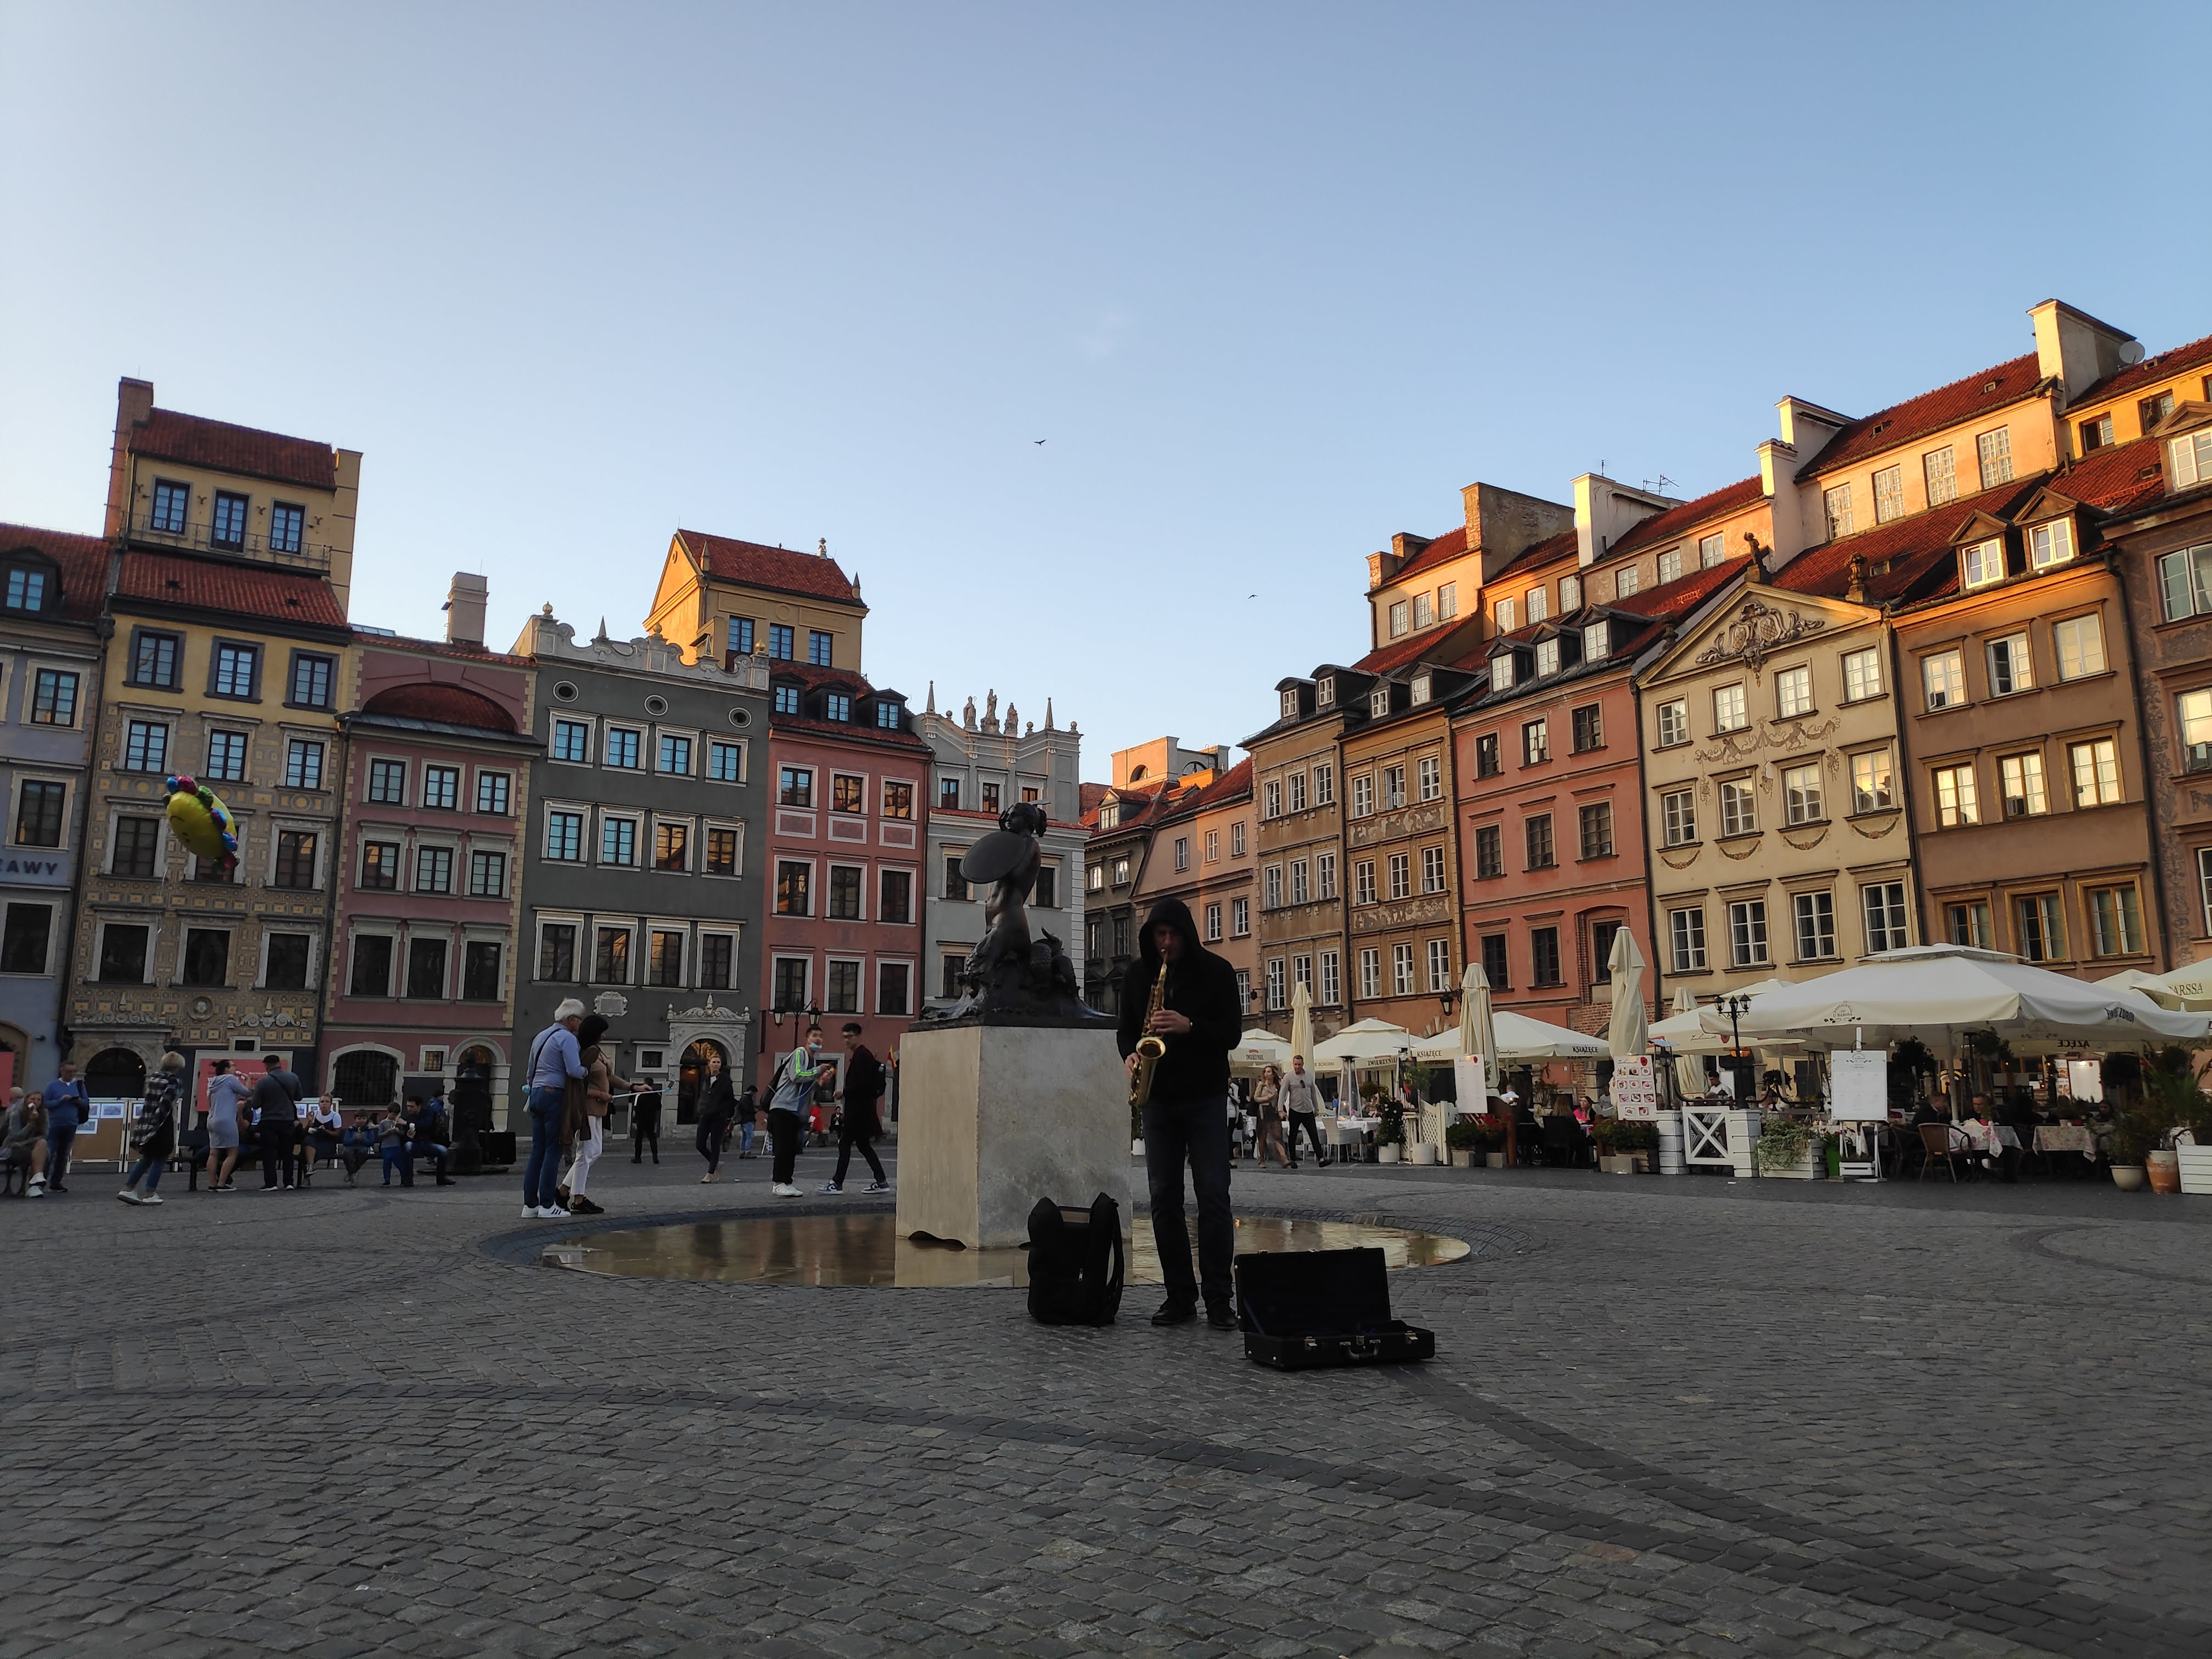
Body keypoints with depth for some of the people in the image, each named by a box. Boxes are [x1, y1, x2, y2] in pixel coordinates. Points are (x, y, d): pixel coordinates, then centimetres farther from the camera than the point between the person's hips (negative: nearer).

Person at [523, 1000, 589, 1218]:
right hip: (554, 1096, -9)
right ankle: (547, 1205, -5)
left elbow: (530, 1072, 26)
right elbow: (574, 1070, -19)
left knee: (537, 1150, 9)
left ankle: (530, 1203, 8)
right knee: (553, 1150, -5)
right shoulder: (567, 1038, -9)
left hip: (536, 1094, 9)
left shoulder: (541, 1036, 20)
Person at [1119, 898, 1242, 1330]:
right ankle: (1179, 1296, 11)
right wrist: (1130, 1054, -7)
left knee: (1213, 1196, -7)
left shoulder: (1216, 971, -2)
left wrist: (1189, 1027, -21)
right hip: (1158, 1098, 3)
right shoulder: (1138, 974, 8)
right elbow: (1126, 1028, 14)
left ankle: (1219, 1298, -1)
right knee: (1164, 1198, 3)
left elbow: (1231, 1033, -6)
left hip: (1205, 1097, -3)